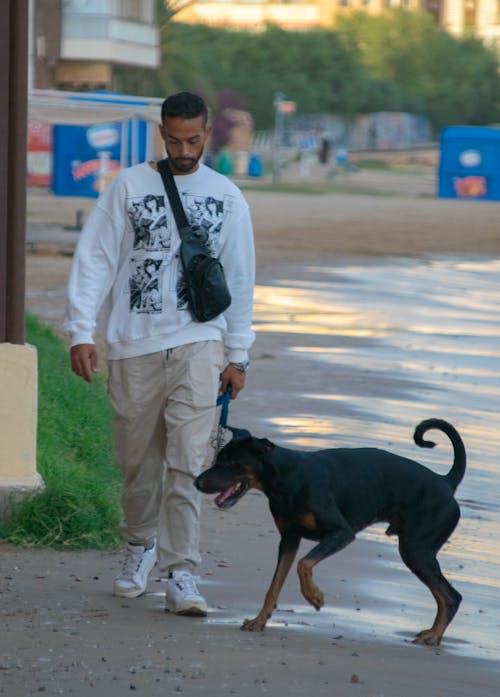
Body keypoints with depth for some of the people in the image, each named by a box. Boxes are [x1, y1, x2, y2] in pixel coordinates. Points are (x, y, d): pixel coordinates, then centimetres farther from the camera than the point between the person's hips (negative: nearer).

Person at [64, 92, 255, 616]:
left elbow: (239, 279, 12)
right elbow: (94, 260, -1)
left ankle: (181, 572, -11)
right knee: (137, 459, 9)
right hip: (134, 346, 0)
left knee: (187, 460, -11)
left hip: (199, 345, 0)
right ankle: (140, 543, 35)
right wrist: (81, 331, -11)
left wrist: (237, 355, 10)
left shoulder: (226, 197, 7)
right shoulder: (127, 187, 2)